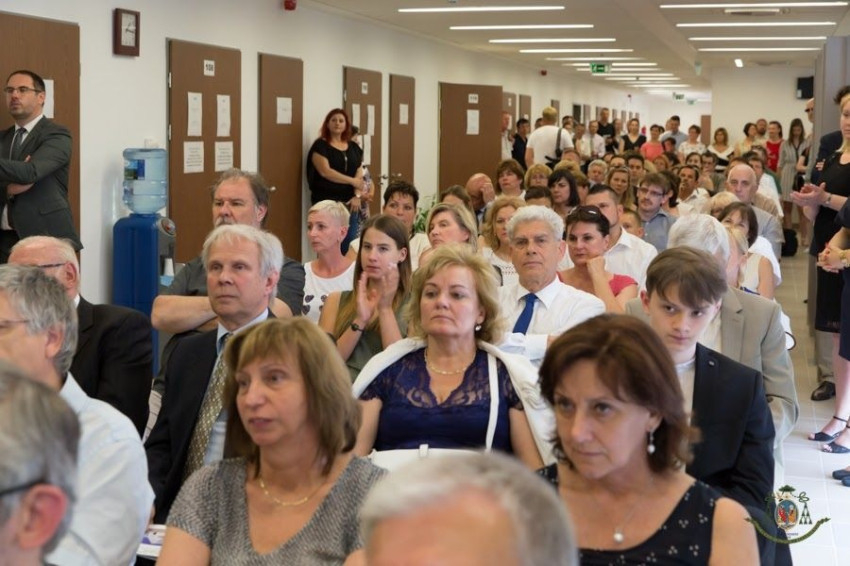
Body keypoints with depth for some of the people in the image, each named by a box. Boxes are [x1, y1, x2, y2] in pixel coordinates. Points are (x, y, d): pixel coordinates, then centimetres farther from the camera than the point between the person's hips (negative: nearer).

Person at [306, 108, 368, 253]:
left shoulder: (354, 147, 14)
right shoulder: (320, 145, -3)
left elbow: (359, 173, 9)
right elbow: (325, 171, -15)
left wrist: (357, 195, -6)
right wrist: (352, 181, -16)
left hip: (349, 203, 5)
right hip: (327, 202, -5)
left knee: (349, 246, 4)